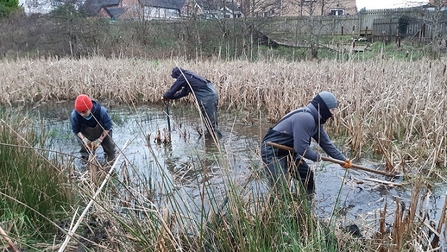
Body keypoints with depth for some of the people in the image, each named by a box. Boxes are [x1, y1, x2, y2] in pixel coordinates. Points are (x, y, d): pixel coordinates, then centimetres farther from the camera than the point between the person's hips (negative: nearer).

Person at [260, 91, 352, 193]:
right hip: (272, 152, -11)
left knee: (308, 176, 18)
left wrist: (343, 159, 17)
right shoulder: (305, 118, -27)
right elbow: (301, 147, -29)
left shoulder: (315, 120, 6)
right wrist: (316, 156, -10)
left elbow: (326, 143, 16)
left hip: (288, 152, 11)